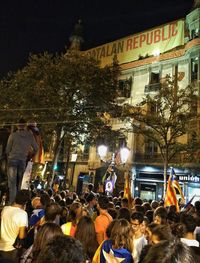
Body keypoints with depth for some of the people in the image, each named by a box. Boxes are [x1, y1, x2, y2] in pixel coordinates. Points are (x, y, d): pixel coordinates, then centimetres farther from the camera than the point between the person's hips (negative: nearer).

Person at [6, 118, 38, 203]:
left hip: (12, 159, -2)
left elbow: (7, 149, 5)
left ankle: (12, 202, -6)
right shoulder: (30, 136, 5)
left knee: (12, 182, -1)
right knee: (20, 182, 10)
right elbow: (36, 148, 9)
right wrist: (31, 156, 26)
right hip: (23, 161, 2)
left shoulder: (13, 135, 0)